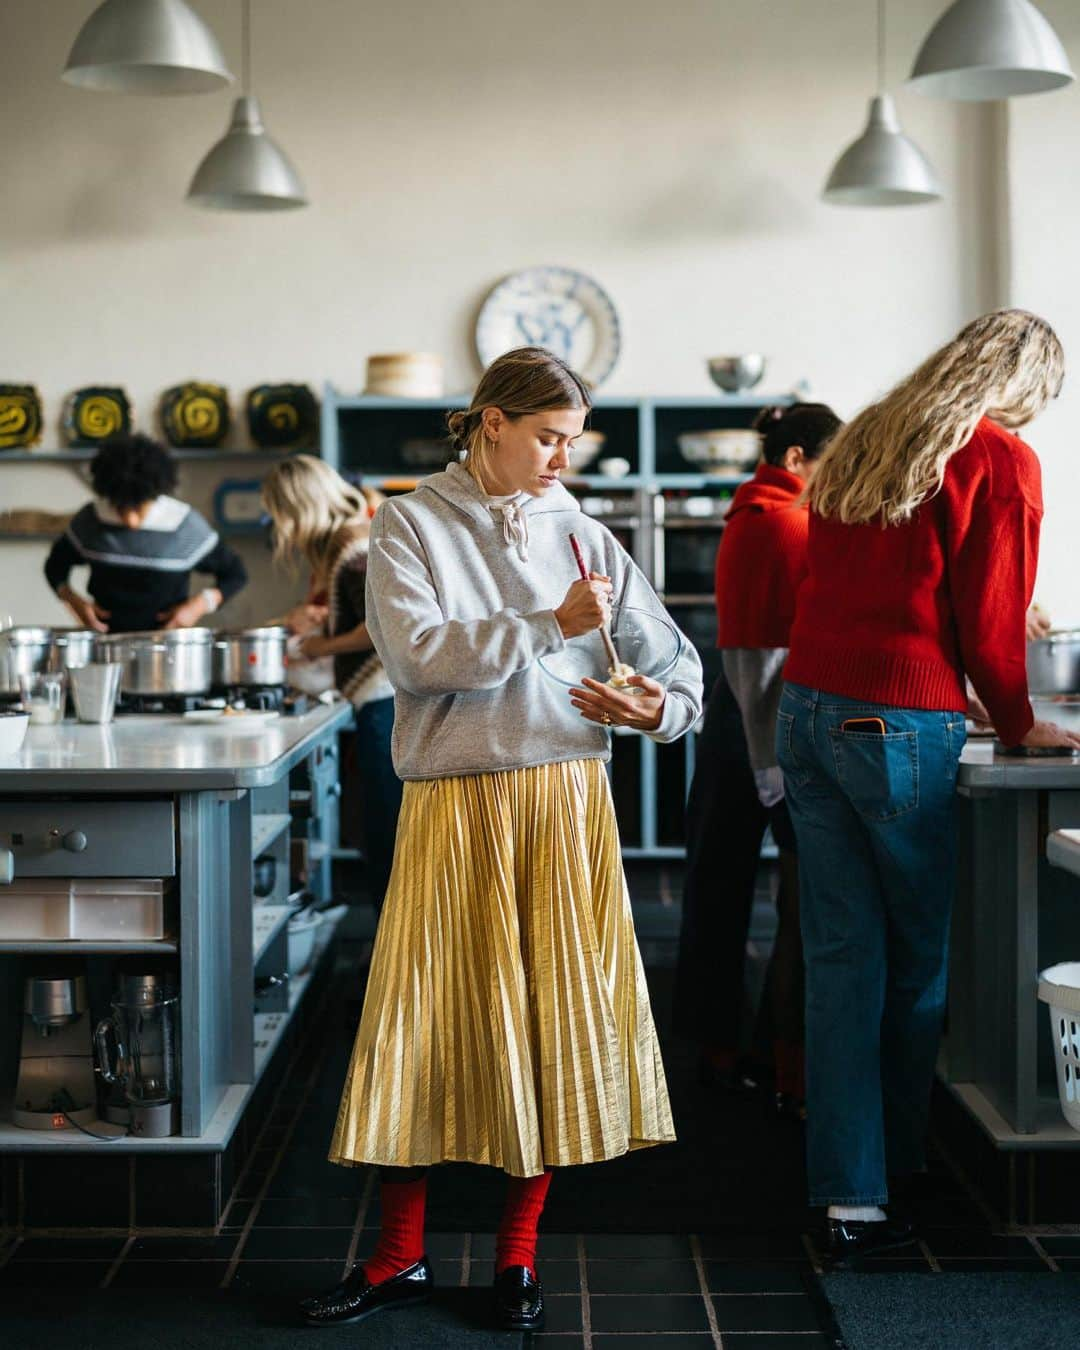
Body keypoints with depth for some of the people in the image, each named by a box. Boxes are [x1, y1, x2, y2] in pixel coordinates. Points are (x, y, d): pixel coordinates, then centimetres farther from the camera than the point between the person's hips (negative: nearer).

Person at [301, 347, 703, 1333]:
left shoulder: (583, 535, 11)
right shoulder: (411, 527, 4)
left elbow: (681, 661, 12)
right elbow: (415, 653, -13)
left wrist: (660, 709, -10)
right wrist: (550, 626, -15)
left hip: (568, 799, 2)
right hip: (454, 803, -2)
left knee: (559, 1015, 3)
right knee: (430, 1016, -1)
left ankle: (519, 1255, 17)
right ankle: (402, 1257, 13)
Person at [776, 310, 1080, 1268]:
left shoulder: (860, 444, 16)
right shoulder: (1001, 459, -5)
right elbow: (991, 616, -6)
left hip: (808, 710, 7)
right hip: (902, 723, -6)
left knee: (841, 955, 5)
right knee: (919, 957, 10)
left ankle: (851, 1197, 6)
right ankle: (896, 1160, 24)